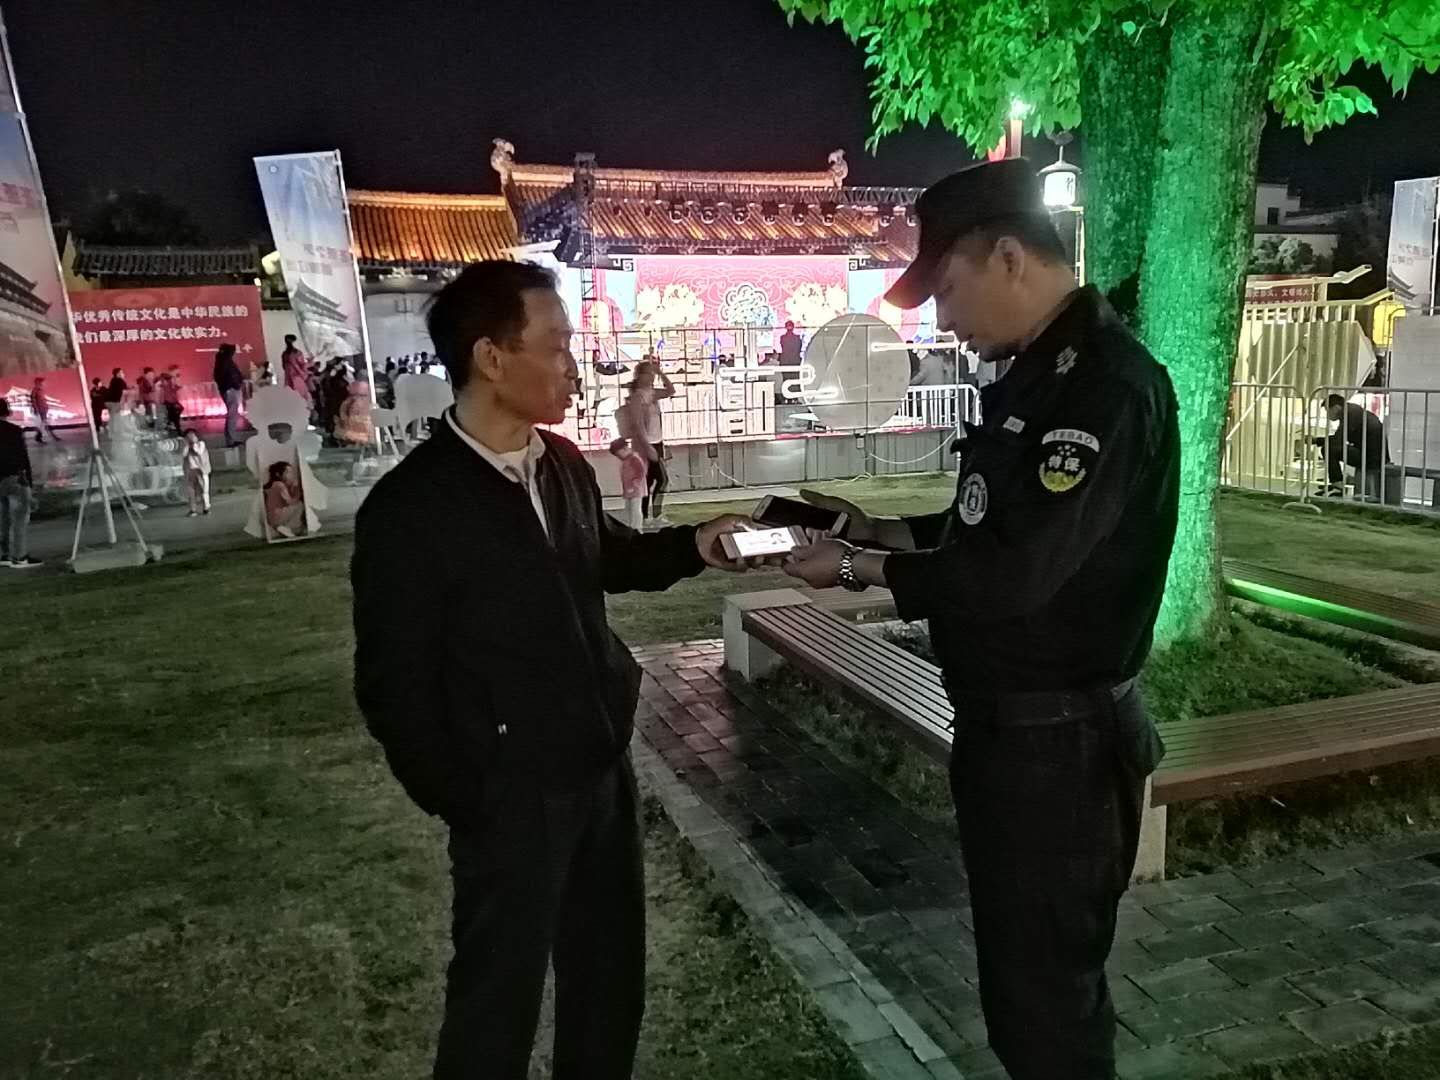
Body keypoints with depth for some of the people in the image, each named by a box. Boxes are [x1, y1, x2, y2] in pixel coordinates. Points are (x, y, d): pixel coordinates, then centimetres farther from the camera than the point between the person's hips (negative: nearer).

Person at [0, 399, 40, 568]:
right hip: (14, 478, -6)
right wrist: (29, 480, -5)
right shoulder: (14, 431, -11)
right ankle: (20, 557, -6)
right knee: (20, 518, -4)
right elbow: (23, 457, -10)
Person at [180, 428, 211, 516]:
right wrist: (187, 444, -6)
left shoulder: (201, 443, 4)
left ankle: (206, 508, 1)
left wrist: (194, 443, -8)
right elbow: (183, 454, -8)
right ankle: (193, 509, 3)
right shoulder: (185, 446, 11)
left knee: (203, 489, -4)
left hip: (200, 470, -2)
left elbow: (199, 452, -14)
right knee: (191, 491, 0)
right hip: (190, 471, 2)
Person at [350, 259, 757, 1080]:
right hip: (512, 799, -6)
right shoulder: (409, 508, -18)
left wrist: (693, 546, 3)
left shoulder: (566, 465, 0)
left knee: (612, 979, 23)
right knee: (498, 1000, 14)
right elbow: (395, 688, -13)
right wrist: (465, 804, -11)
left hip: (605, 772, 6)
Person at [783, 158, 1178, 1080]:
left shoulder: (1108, 385, -22)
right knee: (1018, 972, 23)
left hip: (1057, 741, -9)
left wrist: (861, 569, -17)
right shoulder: (1033, 375, 10)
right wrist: (881, 527, 5)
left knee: (1049, 990, 8)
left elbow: (1017, 571, -27)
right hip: (1005, 725, 9)